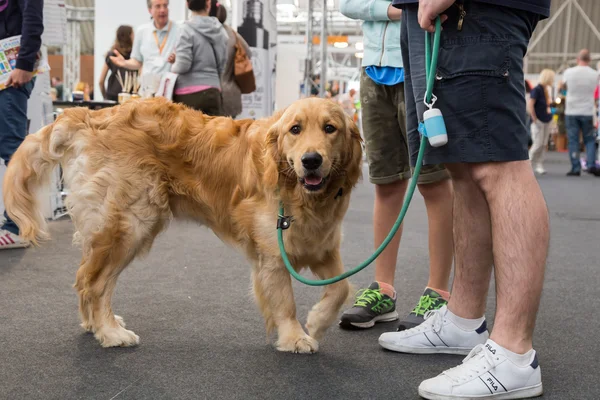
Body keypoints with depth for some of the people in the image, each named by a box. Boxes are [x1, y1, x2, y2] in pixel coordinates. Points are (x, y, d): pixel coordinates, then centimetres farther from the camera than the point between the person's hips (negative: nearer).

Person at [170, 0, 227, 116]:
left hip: (189, 93, -4)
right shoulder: (220, 30, 7)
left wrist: (172, 68, 8)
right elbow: (222, 66, 12)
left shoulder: (188, 29, -8)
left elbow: (182, 65, -11)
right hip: (213, 91, 4)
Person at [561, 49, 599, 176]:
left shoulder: (569, 72, -6)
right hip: (587, 112, 1)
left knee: (573, 140, 3)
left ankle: (575, 168, 1)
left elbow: (563, 85, 12)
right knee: (589, 140, 10)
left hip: (571, 112, -1)